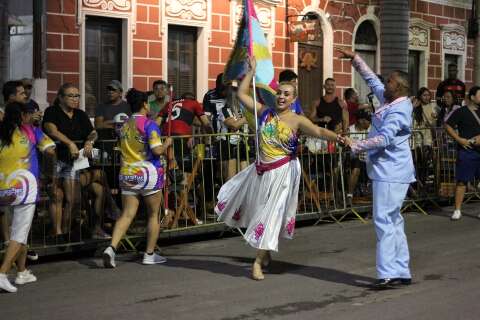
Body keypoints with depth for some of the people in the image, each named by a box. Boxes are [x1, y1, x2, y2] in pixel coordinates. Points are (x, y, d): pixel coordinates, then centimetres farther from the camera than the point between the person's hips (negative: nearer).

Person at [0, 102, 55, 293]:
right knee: (19, 234, -4)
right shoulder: (31, 131, -2)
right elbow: (51, 151, 1)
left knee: (19, 231, 19)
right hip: (24, 187, -5)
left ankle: (22, 272, 25)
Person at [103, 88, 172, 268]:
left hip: (127, 174, 5)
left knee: (127, 214, 2)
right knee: (153, 215, 10)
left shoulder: (124, 126, 11)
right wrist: (167, 144, 1)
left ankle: (112, 247, -17)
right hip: (148, 173, -5)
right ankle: (149, 255, 14)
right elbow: (157, 150, -17)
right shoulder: (149, 125, -9)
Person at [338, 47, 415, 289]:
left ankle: (388, 273, -11)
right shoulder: (389, 101, 11)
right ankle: (401, 272, 18)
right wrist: (355, 59, 24)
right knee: (393, 221, 13)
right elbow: (372, 80, 24)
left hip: (391, 172, -10)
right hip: (389, 171, 10)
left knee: (384, 220, -11)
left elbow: (384, 139, -28)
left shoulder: (398, 112, -17)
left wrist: (356, 146, -28)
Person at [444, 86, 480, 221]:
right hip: (467, 151, -4)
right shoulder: (461, 112, -1)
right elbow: (448, 126, -1)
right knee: (462, 181, -2)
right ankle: (457, 210, 3)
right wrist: (459, 139, -10)